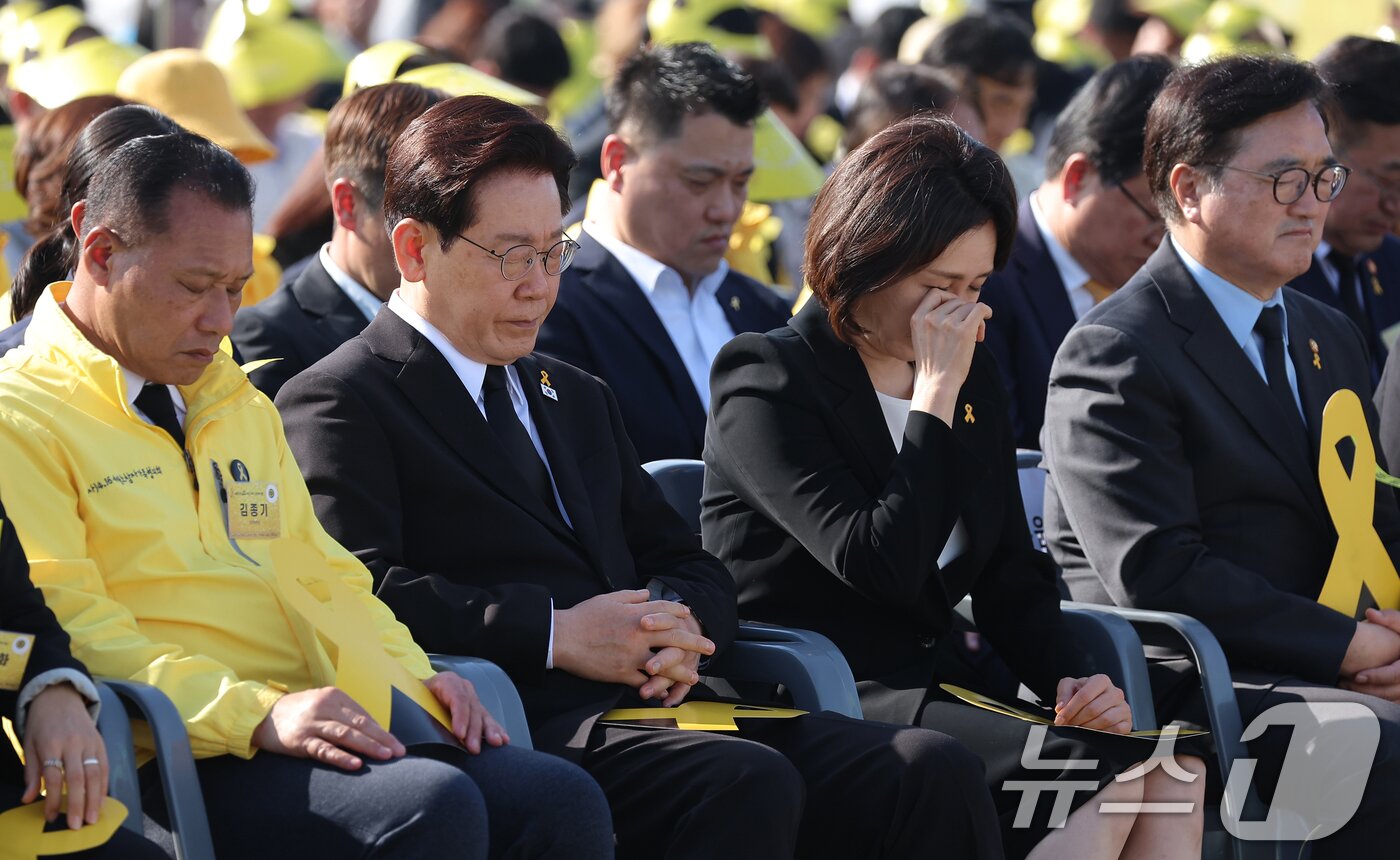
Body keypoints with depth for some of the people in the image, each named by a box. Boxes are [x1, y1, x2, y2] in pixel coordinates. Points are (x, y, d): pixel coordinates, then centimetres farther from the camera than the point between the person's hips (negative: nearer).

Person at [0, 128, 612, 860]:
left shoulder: (242, 407, 27)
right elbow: (66, 626, -12)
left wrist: (412, 677, 7)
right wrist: (259, 714, -22)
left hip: (335, 734, 8)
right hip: (185, 766, -8)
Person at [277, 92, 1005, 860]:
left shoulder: (578, 399, 30)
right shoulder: (338, 402, 4)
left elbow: (691, 566, 25)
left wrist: (674, 621, 0)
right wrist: (555, 634, -15)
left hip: (652, 703, 7)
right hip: (526, 727, -7)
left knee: (931, 771, -17)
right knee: (748, 784, -36)